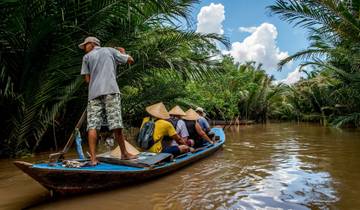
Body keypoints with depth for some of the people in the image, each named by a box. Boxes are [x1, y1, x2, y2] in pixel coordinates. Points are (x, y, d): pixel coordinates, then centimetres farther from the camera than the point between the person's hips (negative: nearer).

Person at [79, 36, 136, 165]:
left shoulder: (86, 57, 18)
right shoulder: (110, 50, 18)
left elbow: (87, 79, 13)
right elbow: (130, 60, 21)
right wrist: (123, 53, 39)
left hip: (94, 93, 1)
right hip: (110, 90, -1)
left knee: (92, 125, -2)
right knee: (116, 123, -1)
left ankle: (93, 158, -7)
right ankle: (124, 153, 10)